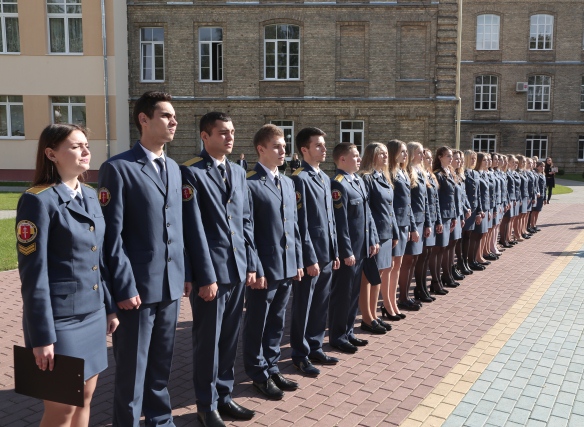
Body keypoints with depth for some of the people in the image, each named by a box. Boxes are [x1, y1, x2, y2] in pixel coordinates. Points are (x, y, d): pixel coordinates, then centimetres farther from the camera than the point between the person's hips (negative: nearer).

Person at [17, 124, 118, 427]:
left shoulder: (90, 195, 8)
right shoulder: (38, 200, -15)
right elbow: (33, 273, -16)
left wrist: (109, 306, 13)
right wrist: (42, 335, -16)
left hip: (92, 315, 7)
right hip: (60, 319, -7)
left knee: (85, 398, 18)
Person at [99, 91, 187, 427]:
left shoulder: (174, 168, 12)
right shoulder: (118, 168, -10)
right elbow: (112, 235, -12)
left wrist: (186, 273, 11)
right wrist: (125, 287, -14)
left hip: (171, 284, 6)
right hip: (138, 286, -6)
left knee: (162, 364, 18)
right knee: (132, 369, 8)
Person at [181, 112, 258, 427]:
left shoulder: (238, 173, 12)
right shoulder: (191, 172, -9)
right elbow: (194, 229, -14)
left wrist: (251, 265, 10)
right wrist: (206, 276, -15)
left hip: (237, 270, 6)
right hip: (211, 272, -6)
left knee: (229, 339, 15)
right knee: (208, 341, 7)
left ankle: (224, 396, 31)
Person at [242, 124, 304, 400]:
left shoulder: (288, 182, 12)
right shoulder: (250, 184, -12)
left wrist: (298, 261, 11)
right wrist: (256, 270, -15)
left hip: (287, 267, 7)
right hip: (264, 268, -7)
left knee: (277, 323, 18)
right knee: (257, 324, 9)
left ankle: (272, 369, 32)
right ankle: (258, 375, 24)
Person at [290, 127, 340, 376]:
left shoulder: (324, 178, 13)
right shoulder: (300, 179, -13)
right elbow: (301, 224, -16)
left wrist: (334, 252, 14)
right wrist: (310, 259, -16)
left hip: (326, 255, 8)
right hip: (310, 256, -8)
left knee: (321, 306, 16)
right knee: (303, 307, 5)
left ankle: (315, 348, 30)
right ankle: (300, 356, 18)